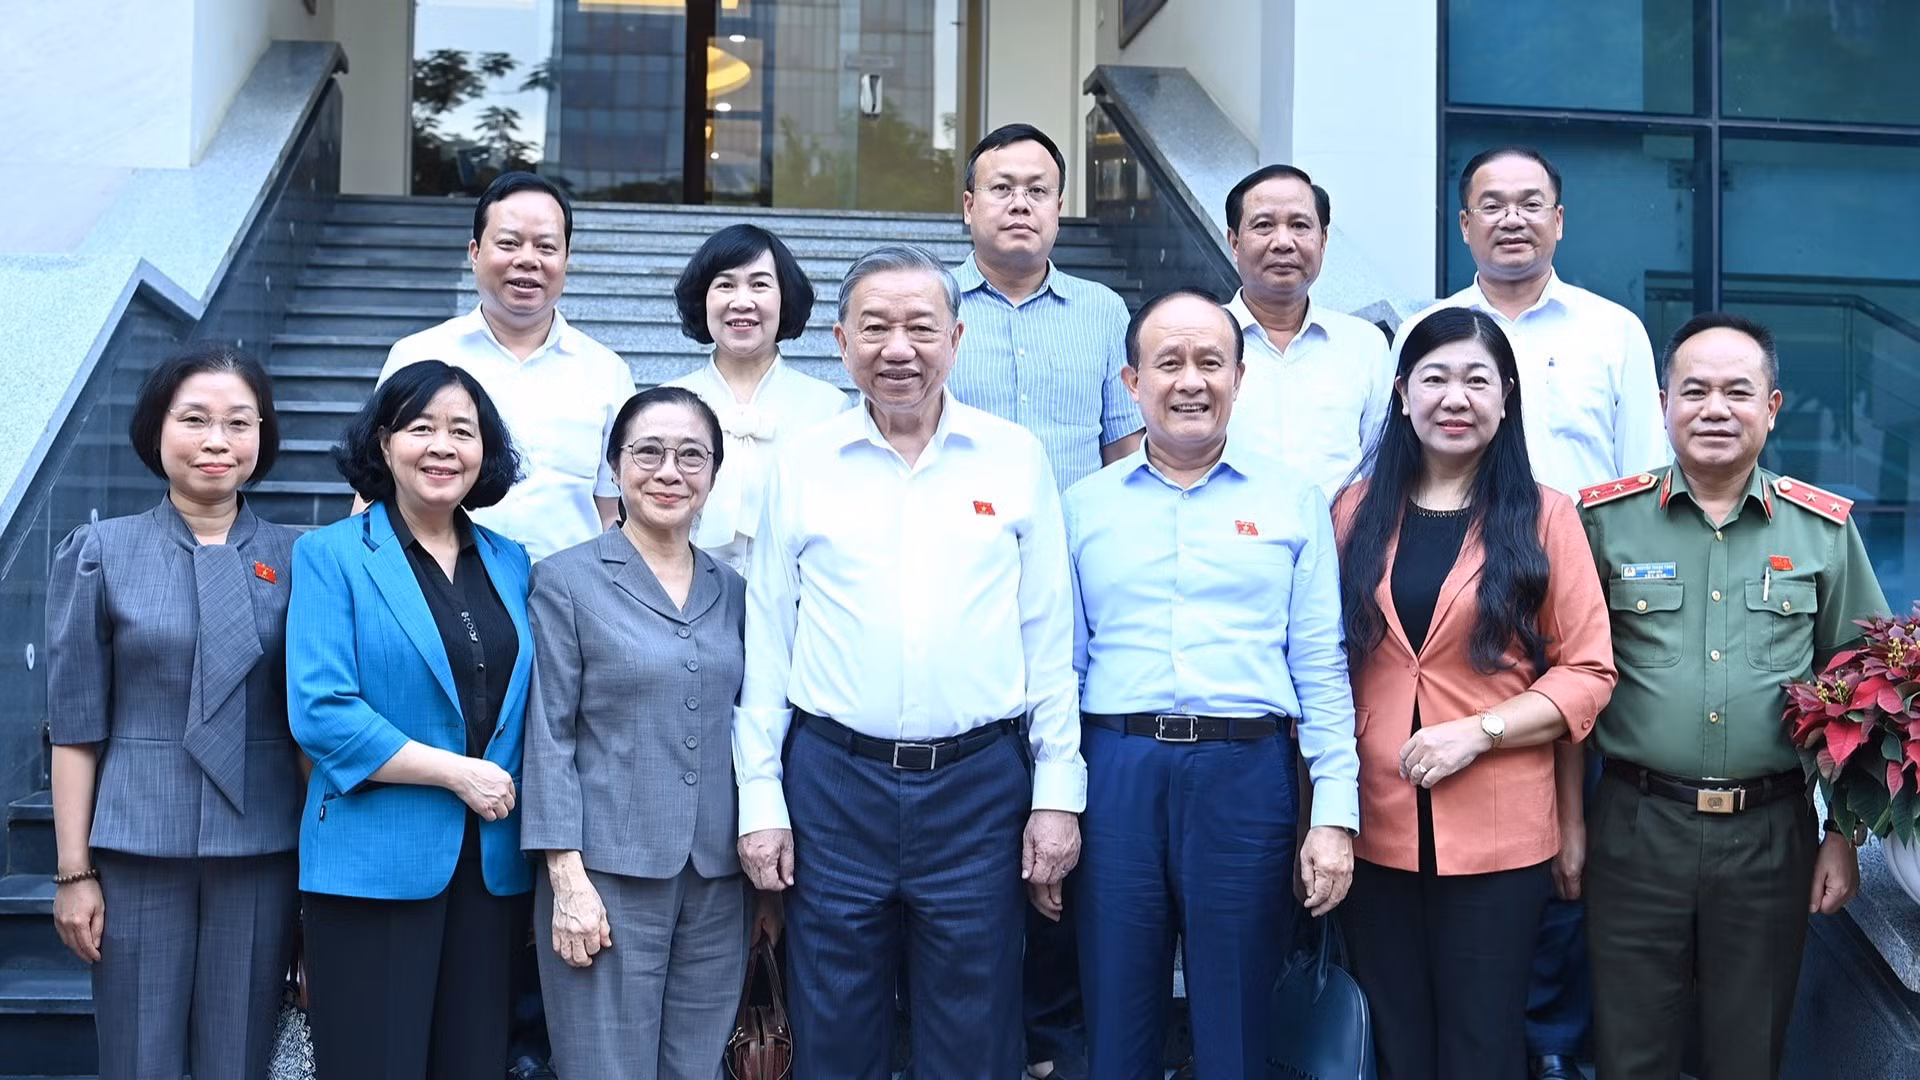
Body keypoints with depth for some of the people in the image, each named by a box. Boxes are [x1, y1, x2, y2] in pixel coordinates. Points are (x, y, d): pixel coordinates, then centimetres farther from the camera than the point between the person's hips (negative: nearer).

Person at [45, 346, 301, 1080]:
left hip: (262, 852, 1)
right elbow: (76, 724, 0)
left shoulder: (297, 559, 4)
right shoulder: (100, 553, 1)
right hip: (138, 851, -1)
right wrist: (73, 870, -3)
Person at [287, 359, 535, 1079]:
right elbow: (320, 712, -12)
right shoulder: (332, 554, -1)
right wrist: (458, 772, -13)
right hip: (375, 866, -4)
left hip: (491, 863, 4)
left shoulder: (511, 562, 12)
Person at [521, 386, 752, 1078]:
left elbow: (743, 731, 14)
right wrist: (567, 878, -12)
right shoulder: (567, 580, -2)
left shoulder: (732, 592, 11)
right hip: (608, 875, -4)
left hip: (718, 882, 4)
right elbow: (549, 738, -5)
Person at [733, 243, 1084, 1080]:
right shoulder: (801, 466, 3)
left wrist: (1058, 790, 1)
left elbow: (1050, 637, 5)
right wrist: (759, 800, 2)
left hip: (979, 783, 0)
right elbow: (765, 643, 5)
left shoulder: (1015, 459, 3)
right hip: (832, 782, 0)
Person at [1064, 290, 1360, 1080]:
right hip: (1116, 775, 1)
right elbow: (1059, 665, 8)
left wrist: (1335, 814, -3)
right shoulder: (1084, 507, 8)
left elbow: (1321, 668, 3)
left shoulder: (1292, 503, 6)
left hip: (1248, 776, -1)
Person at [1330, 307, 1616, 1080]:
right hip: (1374, 824, 2)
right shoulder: (1356, 511, 7)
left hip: (1498, 831, -2)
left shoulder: (1543, 517, -1)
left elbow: (1587, 671, -4)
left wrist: (1478, 732, -15)